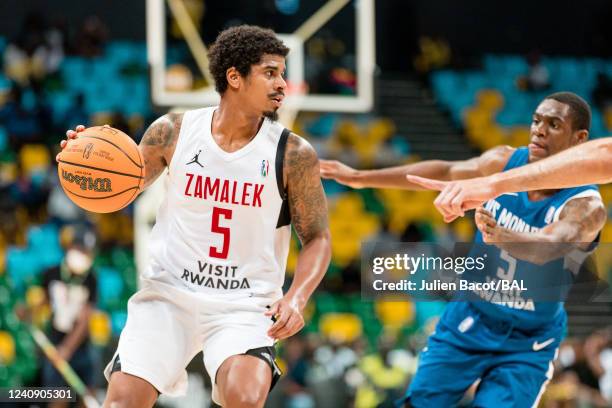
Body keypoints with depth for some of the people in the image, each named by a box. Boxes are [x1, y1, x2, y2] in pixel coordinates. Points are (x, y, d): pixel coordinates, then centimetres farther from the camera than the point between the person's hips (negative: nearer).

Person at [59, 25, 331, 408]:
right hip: (168, 293, 1)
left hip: (246, 304, -1)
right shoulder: (173, 132, -2)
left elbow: (317, 239, 2)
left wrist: (297, 297, -16)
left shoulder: (293, 154, -5)